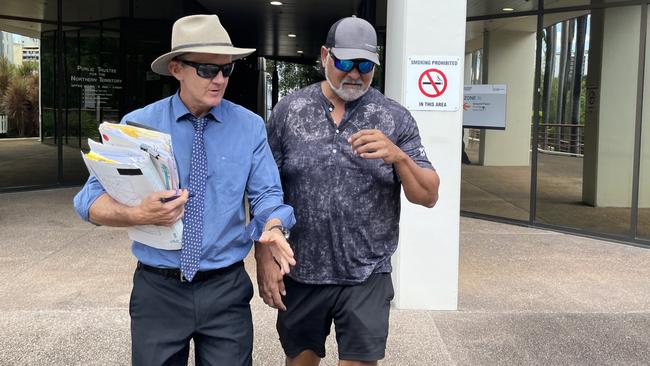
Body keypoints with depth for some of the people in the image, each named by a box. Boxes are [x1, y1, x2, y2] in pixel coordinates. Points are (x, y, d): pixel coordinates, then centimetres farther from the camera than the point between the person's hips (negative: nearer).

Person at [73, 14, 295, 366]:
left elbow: (267, 195, -1)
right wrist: (139, 214, -26)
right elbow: (91, 199, -6)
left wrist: (272, 228, -24)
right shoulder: (138, 124, -4)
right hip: (158, 289, 0)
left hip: (226, 289, 0)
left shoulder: (250, 126, -1)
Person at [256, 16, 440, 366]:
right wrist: (264, 259, -4)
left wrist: (398, 156, -20)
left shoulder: (396, 118, -1)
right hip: (299, 273, 1)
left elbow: (428, 196, -2)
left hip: (366, 277, -1)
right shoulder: (288, 111, 0)